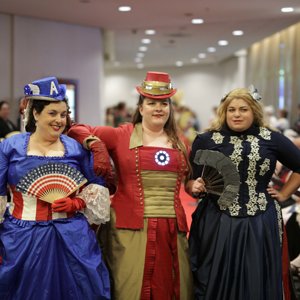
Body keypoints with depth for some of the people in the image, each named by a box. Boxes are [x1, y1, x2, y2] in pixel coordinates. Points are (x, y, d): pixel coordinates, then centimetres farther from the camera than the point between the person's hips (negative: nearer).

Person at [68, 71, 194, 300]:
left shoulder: (179, 143, 15)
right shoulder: (120, 135, 2)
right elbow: (77, 131, 4)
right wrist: (95, 145, -12)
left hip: (172, 228, 4)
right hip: (132, 227, -4)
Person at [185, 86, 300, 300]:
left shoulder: (272, 139, 4)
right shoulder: (206, 140, 2)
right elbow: (190, 181, 6)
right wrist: (195, 187, -14)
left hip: (259, 225, 1)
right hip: (216, 224, -1)